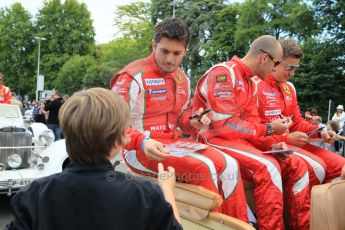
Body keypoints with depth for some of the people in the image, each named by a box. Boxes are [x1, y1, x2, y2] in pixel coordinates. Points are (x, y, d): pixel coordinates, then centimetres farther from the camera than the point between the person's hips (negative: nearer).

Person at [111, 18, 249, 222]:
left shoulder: (183, 79, 12)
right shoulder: (133, 77, -13)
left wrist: (193, 122, 0)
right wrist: (143, 142, -32)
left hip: (174, 142, 8)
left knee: (228, 164, -7)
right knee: (203, 167, -26)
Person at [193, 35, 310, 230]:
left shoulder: (252, 84, 12)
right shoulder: (223, 73, -16)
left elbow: (251, 126, 10)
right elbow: (225, 126, -23)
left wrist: (272, 145, -9)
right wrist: (269, 129, -15)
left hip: (241, 140, 9)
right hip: (214, 140, -9)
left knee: (297, 166, -1)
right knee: (268, 167, -30)